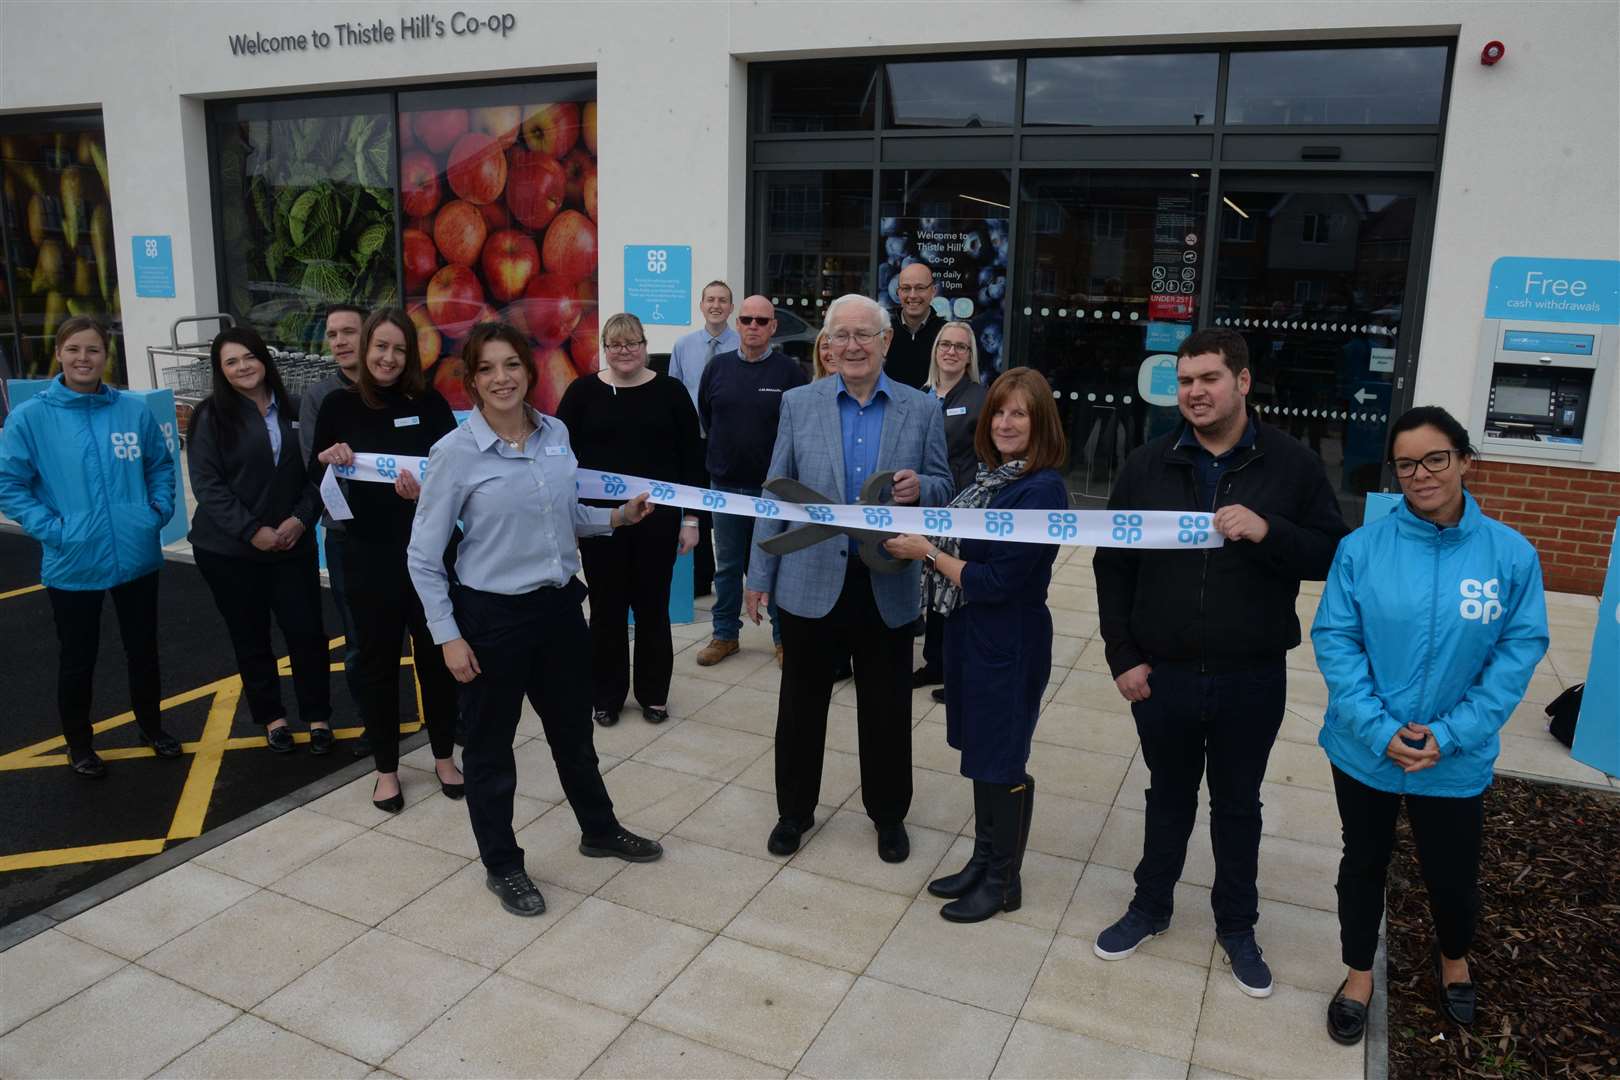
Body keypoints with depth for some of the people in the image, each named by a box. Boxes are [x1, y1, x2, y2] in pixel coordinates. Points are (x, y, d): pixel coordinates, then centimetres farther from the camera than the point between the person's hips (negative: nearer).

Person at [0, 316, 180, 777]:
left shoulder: (134, 409, -2)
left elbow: (161, 465, 11)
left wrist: (159, 512, 0)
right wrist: (51, 529, -14)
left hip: (138, 558, 2)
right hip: (73, 565, -2)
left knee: (144, 651, 18)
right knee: (77, 661, 13)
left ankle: (151, 726, 39)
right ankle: (79, 744, 33)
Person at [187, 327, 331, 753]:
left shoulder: (294, 411, 5)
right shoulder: (211, 418, -4)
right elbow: (207, 485, -10)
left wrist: (302, 518, -9)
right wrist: (252, 531, -17)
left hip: (293, 545, 2)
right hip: (229, 550, -2)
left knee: (306, 631, 0)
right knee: (250, 637, 9)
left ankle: (317, 717, 16)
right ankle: (271, 717, 25)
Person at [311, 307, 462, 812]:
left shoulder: (429, 403, -2)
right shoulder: (340, 405, 0)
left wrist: (427, 491, -26)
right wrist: (328, 459, -18)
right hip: (368, 554, 0)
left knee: (435, 653, 9)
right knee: (378, 660, 10)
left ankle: (444, 756, 28)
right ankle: (386, 768, 25)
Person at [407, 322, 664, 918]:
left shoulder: (556, 433, 0)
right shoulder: (456, 453, -14)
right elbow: (423, 558, -9)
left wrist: (616, 517, 1)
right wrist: (448, 637, -11)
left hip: (560, 602, 5)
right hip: (492, 615, -4)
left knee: (573, 727, 21)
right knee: (490, 745, 12)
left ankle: (599, 829, 43)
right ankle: (501, 864, 32)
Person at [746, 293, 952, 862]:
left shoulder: (921, 410, 0)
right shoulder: (799, 404, 0)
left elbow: (943, 488, 5)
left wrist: (919, 488, -20)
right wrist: (761, 574, 1)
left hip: (888, 586, 0)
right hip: (811, 581, 0)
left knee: (887, 709, 12)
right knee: (801, 704, 13)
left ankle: (888, 814, 33)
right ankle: (794, 810, 32)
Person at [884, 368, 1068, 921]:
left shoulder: (1041, 490, -21)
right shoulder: (993, 474, 4)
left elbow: (997, 581, -23)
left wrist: (928, 552, -16)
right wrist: (920, 528, -6)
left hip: (1010, 642, -8)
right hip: (973, 631, 8)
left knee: (1001, 762, 7)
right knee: (981, 751, 20)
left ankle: (1004, 881, 26)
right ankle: (983, 860, 37)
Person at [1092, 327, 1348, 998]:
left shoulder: (1292, 465, -5)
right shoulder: (1148, 465, -1)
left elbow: (1334, 554, -6)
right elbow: (1114, 566, 2)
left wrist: (1268, 532, -24)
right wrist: (1122, 656, -3)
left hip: (1251, 681, -1)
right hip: (1162, 675, 1)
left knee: (1237, 805, 16)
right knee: (1168, 797, 19)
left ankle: (1236, 926, 35)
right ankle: (1151, 907, 38)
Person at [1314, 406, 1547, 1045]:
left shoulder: (1511, 554, -9)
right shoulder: (1361, 547, -11)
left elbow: (1519, 651, -8)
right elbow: (1334, 638, -10)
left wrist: (1451, 736, -15)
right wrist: (1378, 728, -18)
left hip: (1456, 761, 0)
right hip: (1365, 751, 0)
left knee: (1452, 874, 17)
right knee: (1364, 863, 18)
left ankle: (1453, 958, 51)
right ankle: (1359, 977, 42)